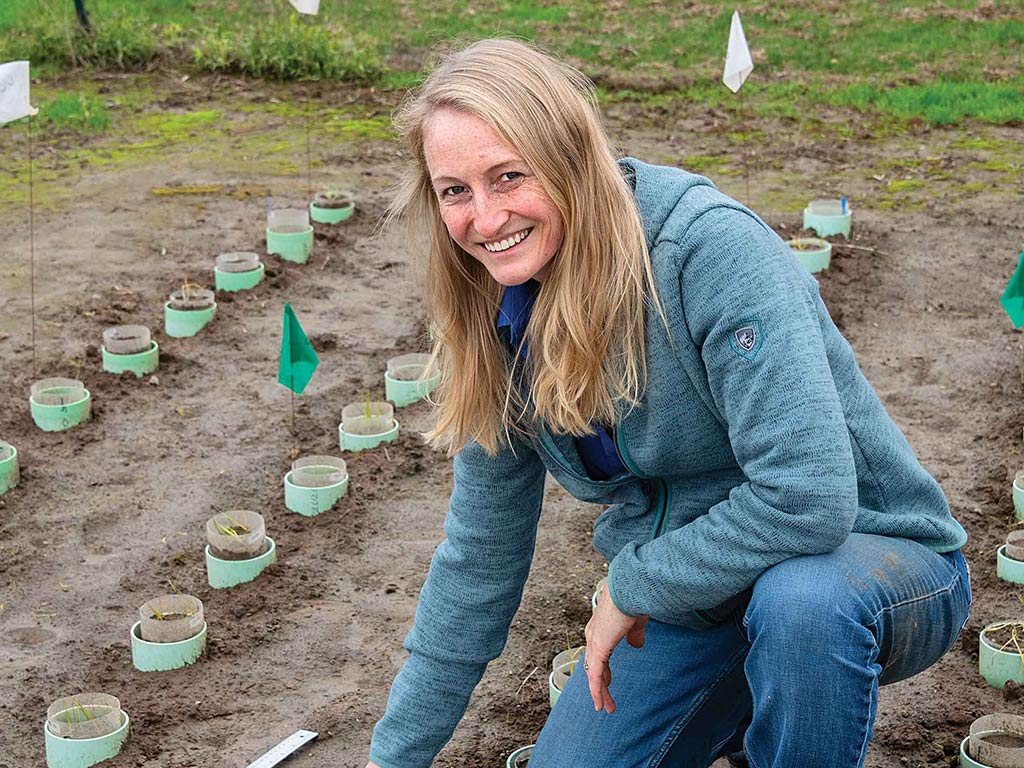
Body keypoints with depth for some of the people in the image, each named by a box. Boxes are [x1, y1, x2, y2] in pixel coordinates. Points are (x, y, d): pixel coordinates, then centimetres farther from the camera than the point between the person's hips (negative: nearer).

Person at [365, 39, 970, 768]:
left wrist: (631, 586, -20)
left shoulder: (711, 248, -28)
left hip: (881, 567, -6)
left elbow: (807, 496, -34)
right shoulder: (505, 325, -5)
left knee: (801, 597, -38)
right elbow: (479, 557, 4)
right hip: (688, 593, 6)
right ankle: (752, 700, 21)